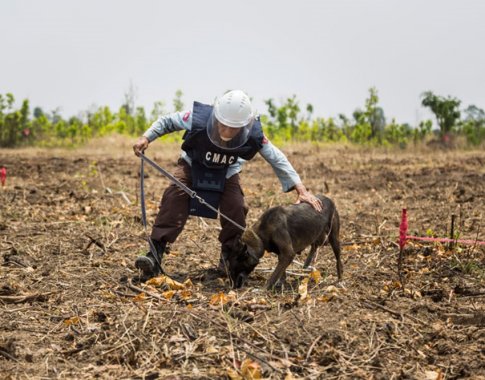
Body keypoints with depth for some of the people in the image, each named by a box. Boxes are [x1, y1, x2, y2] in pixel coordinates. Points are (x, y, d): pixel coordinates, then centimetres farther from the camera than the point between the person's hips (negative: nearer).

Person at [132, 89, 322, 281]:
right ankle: (155, 255, -28)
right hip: (193, 164, -1)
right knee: (174, 197, -25)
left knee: (236, 211, -17)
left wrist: (301, 189, -25)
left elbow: (278, 160, -21)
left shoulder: (253, 135, -34)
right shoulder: (199, 118, -38)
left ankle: (229, 261, 6)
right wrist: (146, 137, -33)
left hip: (226, 172, 1)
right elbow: (167, 121, -18)